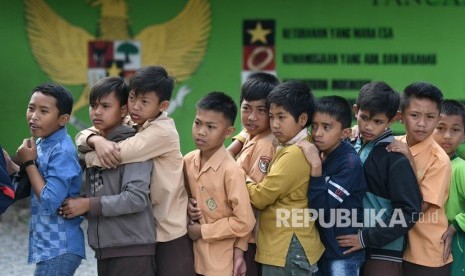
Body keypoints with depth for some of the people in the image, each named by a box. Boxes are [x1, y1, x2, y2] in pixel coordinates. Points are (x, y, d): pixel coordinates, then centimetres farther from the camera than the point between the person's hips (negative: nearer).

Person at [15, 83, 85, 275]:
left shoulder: (62, 152, -18)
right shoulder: (41, 144, 7)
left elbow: (50, 203, -23)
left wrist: (28, 163, -15)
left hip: (59, 249, -9)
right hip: (47, 246, 9)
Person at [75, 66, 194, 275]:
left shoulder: (162, 131, -19)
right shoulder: (129, 124, 4)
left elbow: (119, 153, -28)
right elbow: (82, 136, 1)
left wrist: (84, 158, -12)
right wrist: (97, 140, -23)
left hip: (171, 233, -7)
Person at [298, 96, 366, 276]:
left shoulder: (350, 163, -18)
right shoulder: (318, 155, 2)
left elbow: (321, 208, -24)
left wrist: (316, 166, -29)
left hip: (343, 253, -7)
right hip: (319, 246, 7)